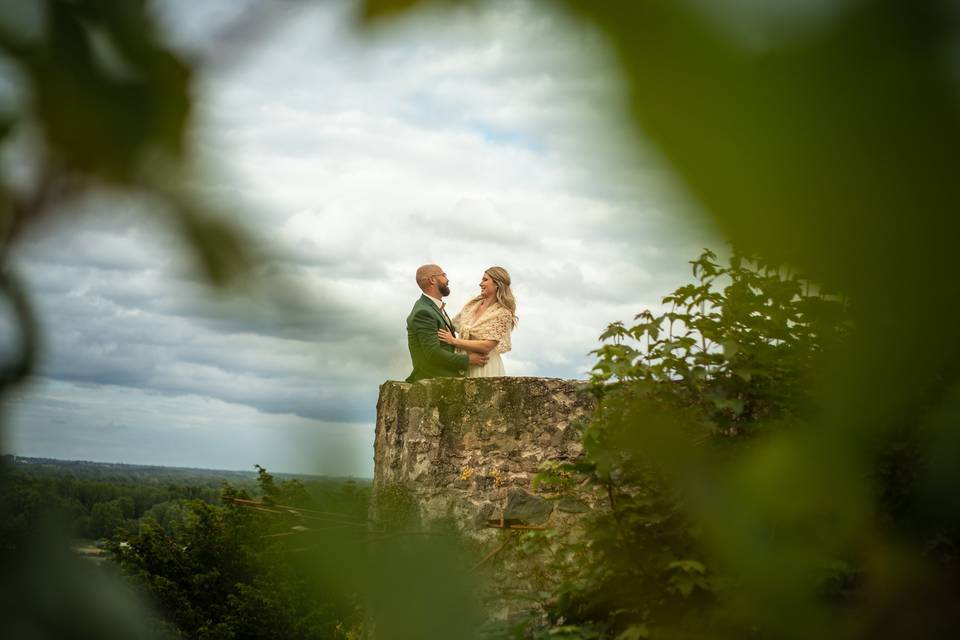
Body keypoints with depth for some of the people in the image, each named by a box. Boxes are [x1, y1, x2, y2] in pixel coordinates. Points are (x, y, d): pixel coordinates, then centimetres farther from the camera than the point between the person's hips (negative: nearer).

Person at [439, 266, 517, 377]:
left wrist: (454, 341, -18)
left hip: (485, 368, -5)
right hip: (464, 366, 5)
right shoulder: (472, 305, 9)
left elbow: (487, 346, -18)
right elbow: (453, 323, 24)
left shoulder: (503, 313, -10)